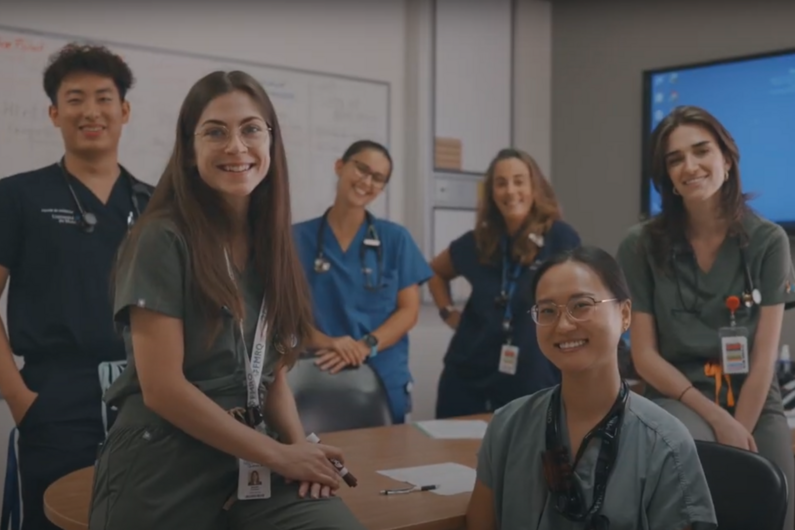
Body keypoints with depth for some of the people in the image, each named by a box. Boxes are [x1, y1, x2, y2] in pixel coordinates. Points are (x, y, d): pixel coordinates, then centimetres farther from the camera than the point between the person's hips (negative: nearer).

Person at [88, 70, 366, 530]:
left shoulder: (271, 244, 9)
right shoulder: (162, 239, -9)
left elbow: (273, 374, 12)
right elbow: (162, 388, -14)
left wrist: (300, 447, -7)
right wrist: (280, 454, -11)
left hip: (250, 463, 3)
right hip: (163, 469, -3)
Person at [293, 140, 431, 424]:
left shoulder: (395, 238, 4)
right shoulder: (299, 238, 2)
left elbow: (409, 310, 1)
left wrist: (365, 346, -15)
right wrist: (328, 343, -20)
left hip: (384, 380, 1)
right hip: (320, 376, -1)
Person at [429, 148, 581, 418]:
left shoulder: (559, 237, -8)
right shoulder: (478, 242, 5)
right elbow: (436, 271, 24)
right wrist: (448, 313, 10)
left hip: (532, 385, -3)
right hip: (466, 380, 3)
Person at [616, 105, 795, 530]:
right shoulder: (642, 245, -4)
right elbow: (645, 356, -5)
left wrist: (741, 430, -13)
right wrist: (717, 419, -13)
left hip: (755, 405, 2)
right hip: (678, 401, -2)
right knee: (691, 450, -34)